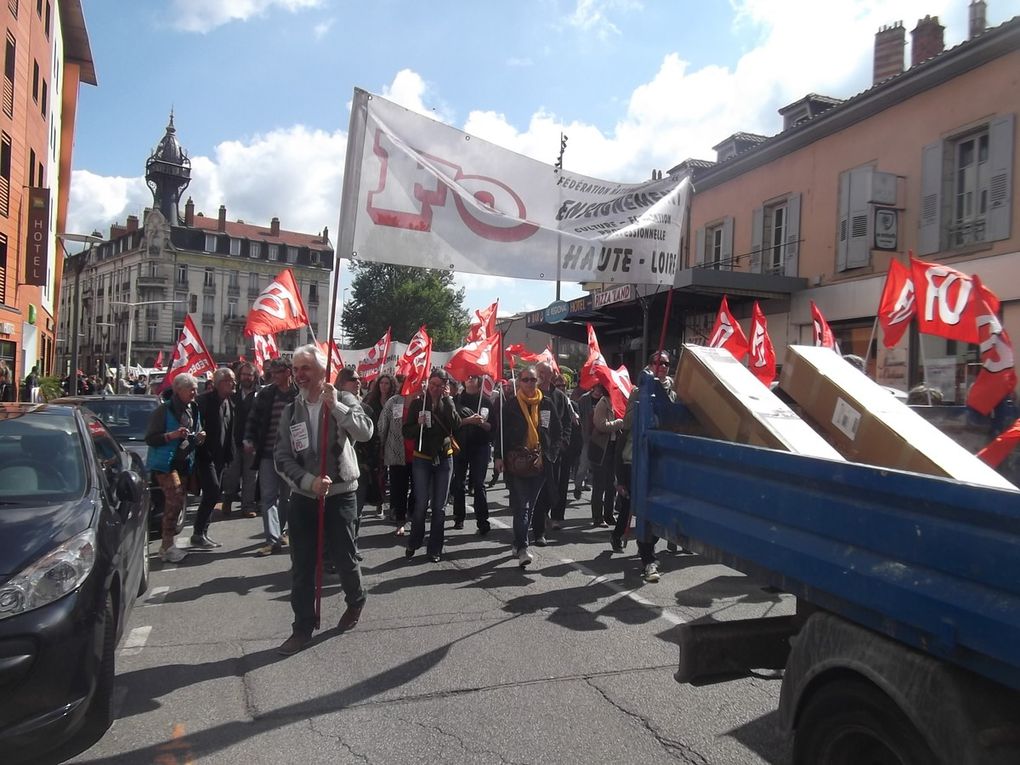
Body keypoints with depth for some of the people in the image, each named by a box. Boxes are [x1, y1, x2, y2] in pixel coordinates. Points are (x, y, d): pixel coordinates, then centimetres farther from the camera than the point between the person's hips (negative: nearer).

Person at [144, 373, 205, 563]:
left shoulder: (194, 409, 12)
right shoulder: (164, 410, -10)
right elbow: (150, 439, -12)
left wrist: (199, 438, 0)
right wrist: (172, 435, -25)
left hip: (184, 463, 8)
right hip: (164, 462, -8)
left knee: (174, 503, 10)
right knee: (176, 499, -18)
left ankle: (167, 545, 19)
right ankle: (168, 546, -13)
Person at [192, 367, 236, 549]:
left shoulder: (230, 402, 11)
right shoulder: (205, 400, -12)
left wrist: (230, 454, 11)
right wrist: (204, 452, -16)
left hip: (220, 457, 8)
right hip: (205, 456, -8)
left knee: (212, 495, 10)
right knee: (213, 492, -13)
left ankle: (203, 533, 19)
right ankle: (198, 534, -4)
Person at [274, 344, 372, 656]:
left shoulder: (344, 400, -4)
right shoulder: (290, 411, 5)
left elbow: (365, 431, -22)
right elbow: (282, 457, 0)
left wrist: (335, 406, -28)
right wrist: (308, 480, -15)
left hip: (341, 494, -3)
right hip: (303, 496, 3)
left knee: (344, 558, 7)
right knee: (301, 566, 5)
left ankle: (356, 601, 36)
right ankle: (303, 627, 19)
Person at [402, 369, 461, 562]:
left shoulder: (448, 403, 3)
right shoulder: (417, 403, -1)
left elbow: (457, 425, -14)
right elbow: (406, 432, -2)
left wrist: (447, 399, -16)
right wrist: (418, 424, -22)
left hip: (444, 458, 2)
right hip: (422, 459, -1)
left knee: (439, 506, 5)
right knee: (421, 504, -5)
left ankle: (435, 548, 14)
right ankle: (413, 543, 15)